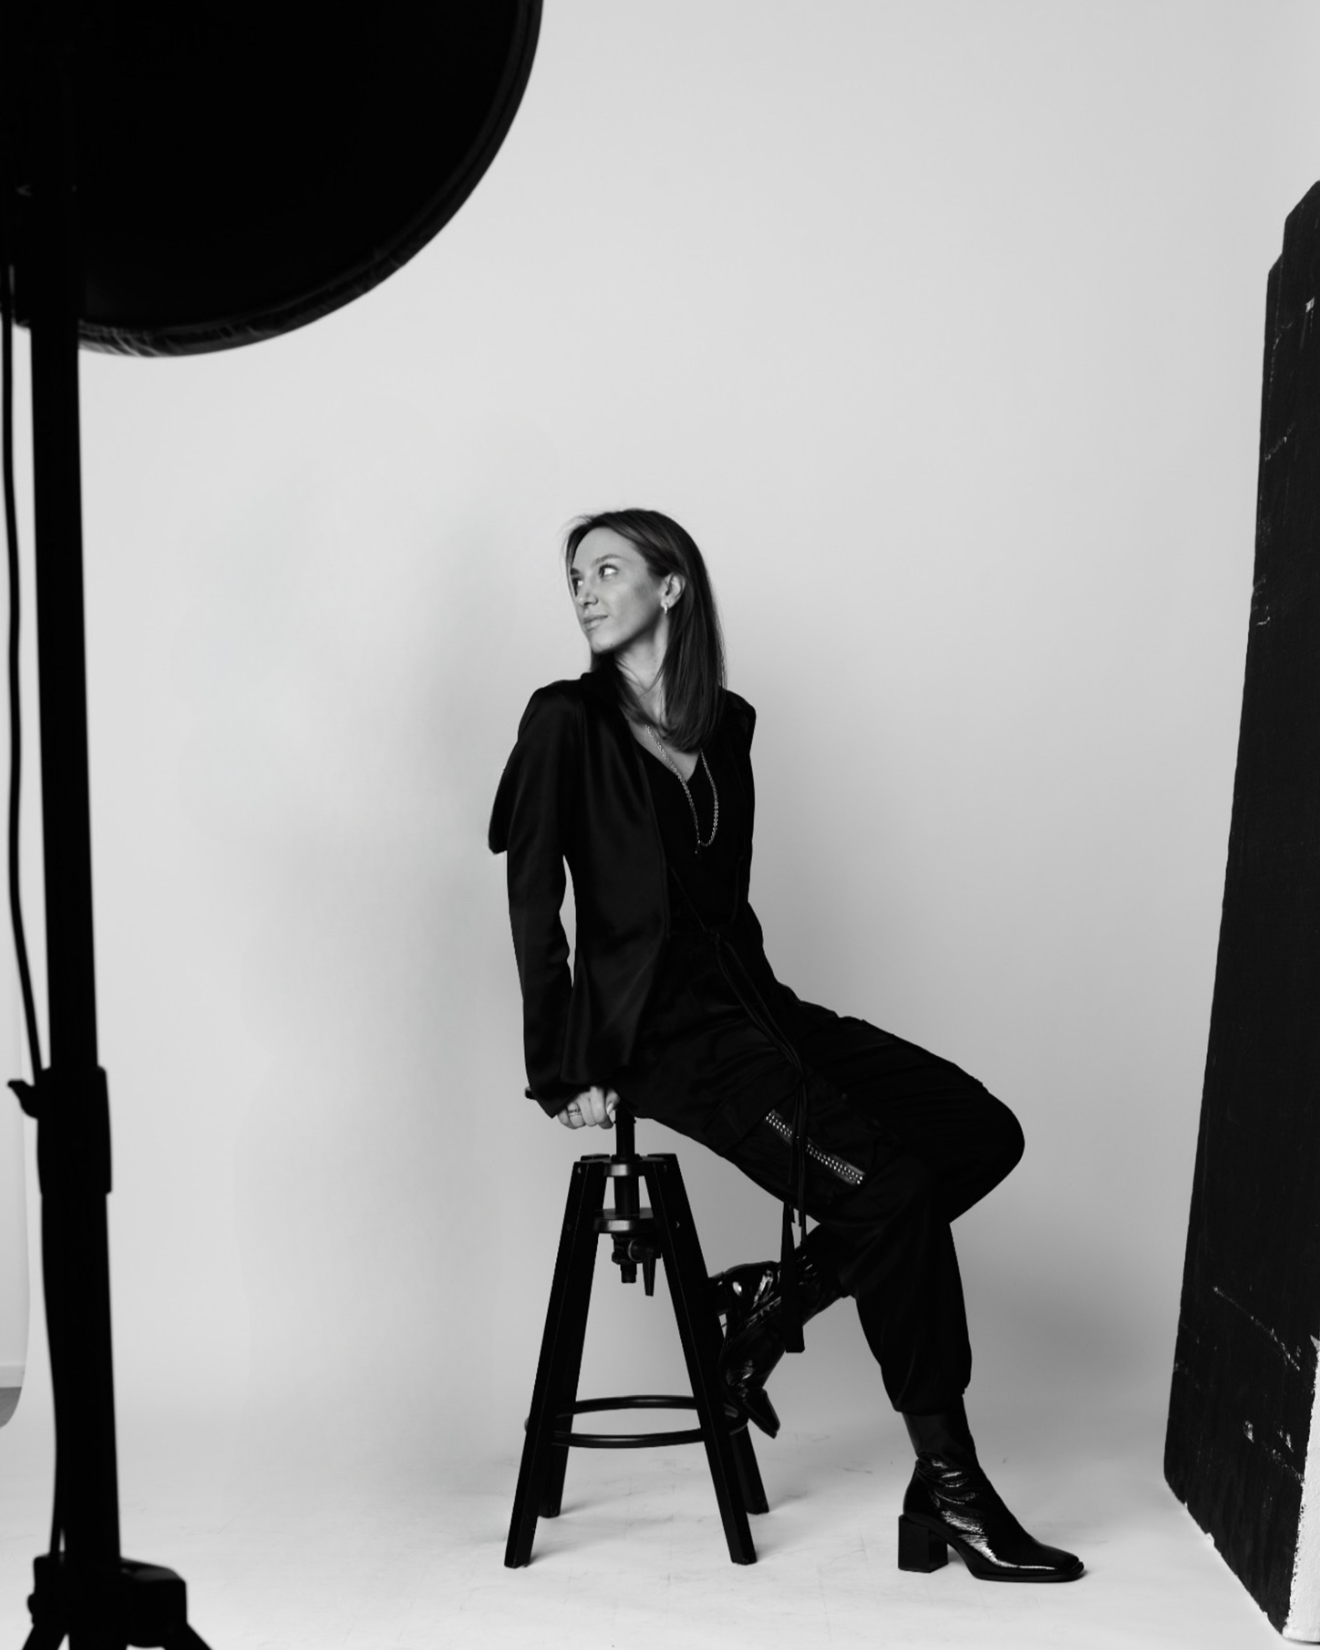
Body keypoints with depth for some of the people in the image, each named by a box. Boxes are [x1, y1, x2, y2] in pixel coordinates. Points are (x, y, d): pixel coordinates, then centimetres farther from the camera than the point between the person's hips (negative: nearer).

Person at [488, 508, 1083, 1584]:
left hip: (746, 1000, 7)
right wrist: (563, 1073, -10)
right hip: (658, 1028, -7)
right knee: (895, 1185, -22)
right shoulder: (567, 722, -4)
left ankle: (779, 1291, 2)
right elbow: (534, 904, -7)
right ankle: (946, 1488, -10)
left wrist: (768, 1001, 9)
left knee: (982, 1131, -8)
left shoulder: (727, 724, 13)